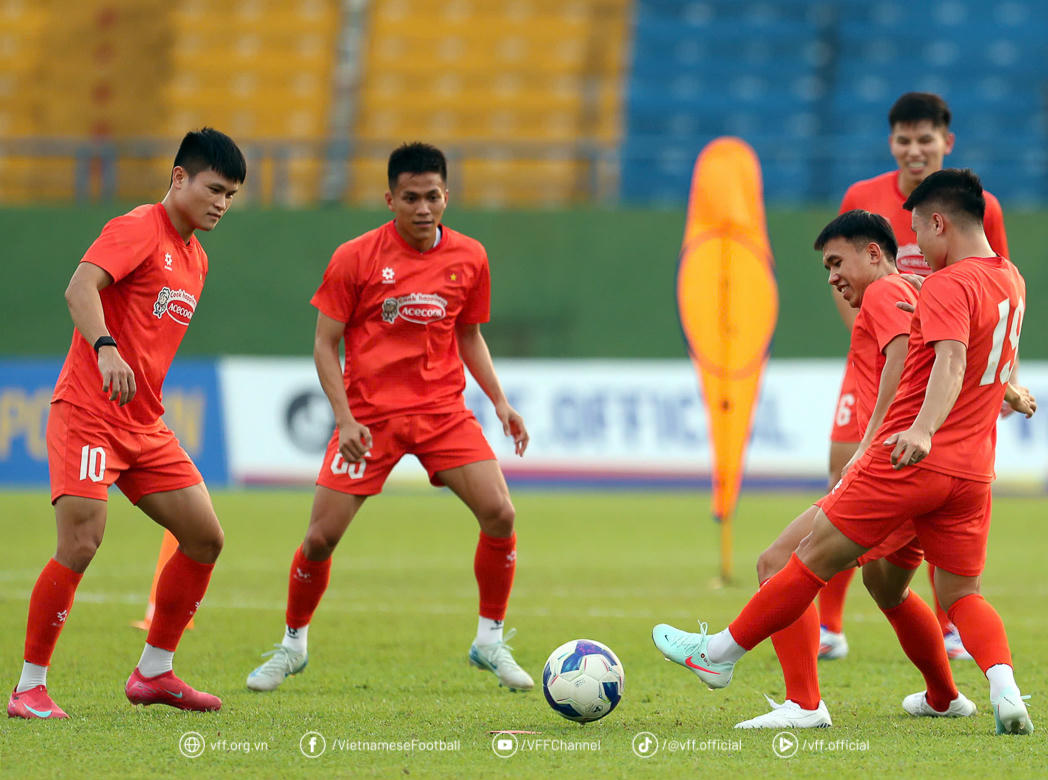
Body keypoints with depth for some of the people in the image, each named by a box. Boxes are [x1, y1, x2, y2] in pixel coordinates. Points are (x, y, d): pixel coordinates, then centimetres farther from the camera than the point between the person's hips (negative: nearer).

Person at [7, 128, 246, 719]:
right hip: (87, 415, -9)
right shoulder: (139, 229, -10)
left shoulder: (195, 259, 17)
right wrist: (106, 350, -42)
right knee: (80, 544, -18)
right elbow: (80, 287, -26)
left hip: (145, 426, 9)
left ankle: (154, 672, 16)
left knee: (206, 538, 5)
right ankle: (30, 687, -8)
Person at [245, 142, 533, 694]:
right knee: (321, 537, -5)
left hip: (443, 411, 2)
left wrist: (500, 402, 7)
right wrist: (345, 417, -13)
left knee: (500, 514, -14)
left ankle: (490, 641, 3)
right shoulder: (355, 258, -6)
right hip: (369, 415, -2)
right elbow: (325, 344, -2)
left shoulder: (468, 258, 3)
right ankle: (292, 645, 19)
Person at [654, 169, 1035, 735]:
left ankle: (719, 654, 17)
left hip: (908, 461, -7)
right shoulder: (1010, 280, 12)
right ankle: (1006, 694, -17)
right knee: (962, 594, 8)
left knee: (814, 557, 5)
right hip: (973, 471, 7)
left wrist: (924, 428, -45)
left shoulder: (948, 285, -14)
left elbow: (951, 360, -32)